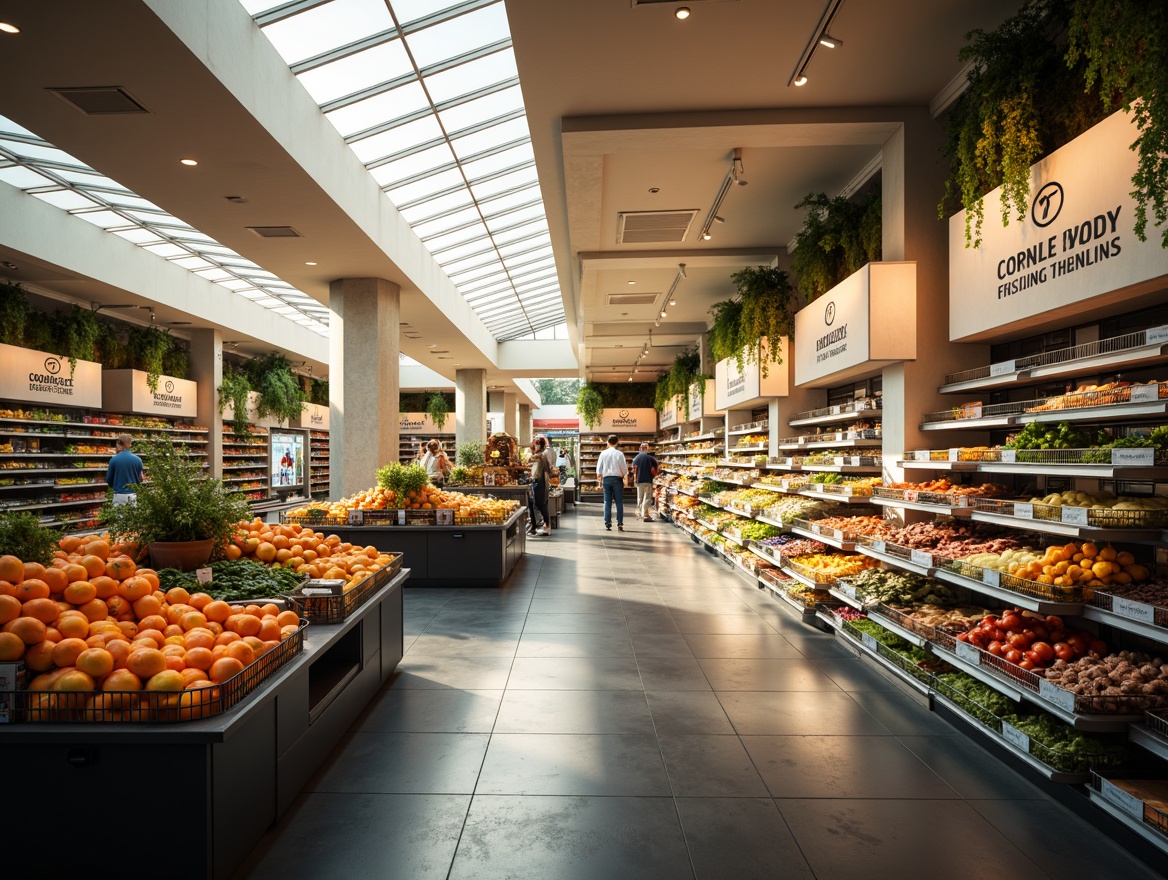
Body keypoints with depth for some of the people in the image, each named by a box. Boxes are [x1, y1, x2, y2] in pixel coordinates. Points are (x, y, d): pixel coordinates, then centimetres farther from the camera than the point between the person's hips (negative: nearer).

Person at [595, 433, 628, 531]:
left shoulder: (603, 453, -1)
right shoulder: (619, 453, -7)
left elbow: (599, 468, 2)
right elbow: (624, 469, -5)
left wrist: (599, 478, 16)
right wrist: (625, 474, 15)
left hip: (606, 479, 2)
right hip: (617, 479, -2)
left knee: (607, 502, 6)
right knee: (619, 502, 4)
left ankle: (607, 524, 4)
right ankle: (620, 524, 0)